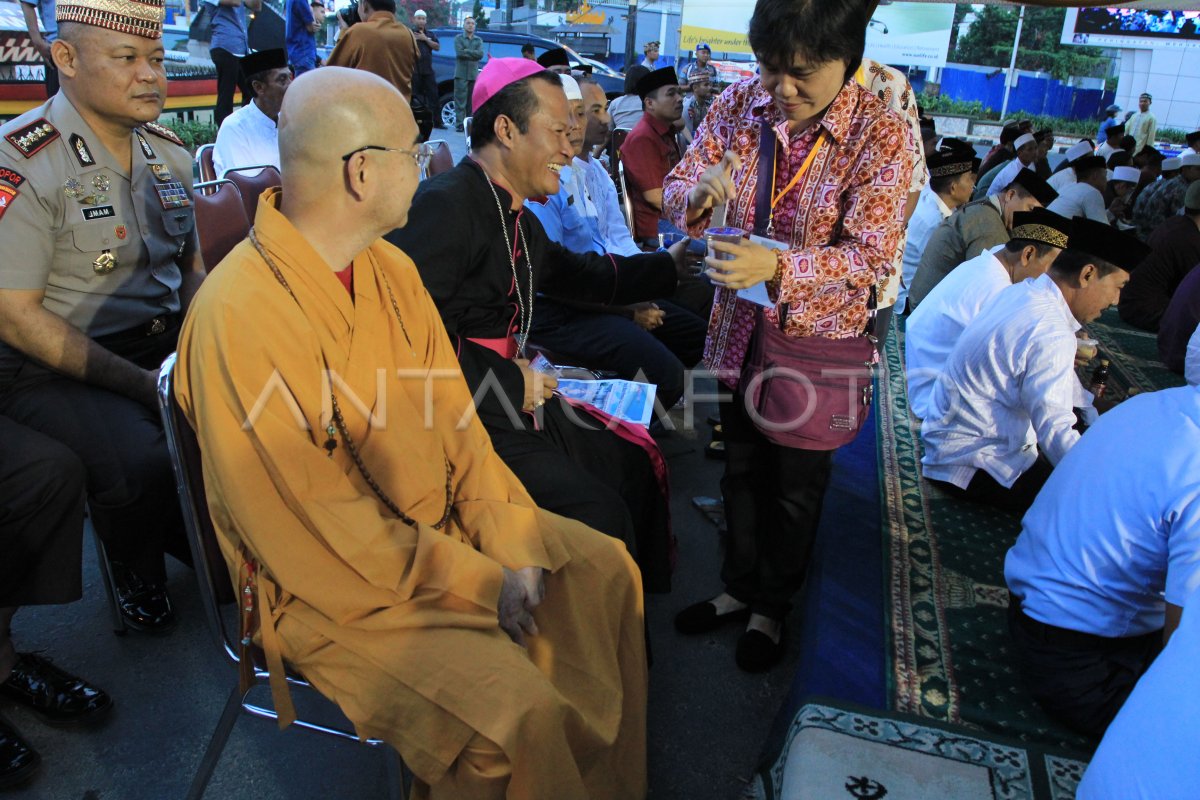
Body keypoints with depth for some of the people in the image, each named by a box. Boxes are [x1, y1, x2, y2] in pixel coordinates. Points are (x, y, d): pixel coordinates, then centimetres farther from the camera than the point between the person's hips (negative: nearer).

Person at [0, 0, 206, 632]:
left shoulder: (168, 151, 9)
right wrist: (142, 384, -20)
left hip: (166, 346, 7)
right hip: (56, 368, -6)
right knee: (141, 461, -31)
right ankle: (135, 572, 5)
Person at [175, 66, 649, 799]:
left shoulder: (391, 269, 1)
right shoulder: (240, 317, -26)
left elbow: (454, 418, 3)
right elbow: (315, 531, -26)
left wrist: (508, 542, -8)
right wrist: (478, 582, -20)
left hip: (440, 523, 9)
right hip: (336, 587, -8)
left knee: (604, 569, 9)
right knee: (516, 711, -23)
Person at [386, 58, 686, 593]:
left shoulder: (517, 219, 14)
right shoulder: (445, 205, -17)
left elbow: (577, 276, 28)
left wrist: (671, 263, 22)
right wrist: (505, 379, -21)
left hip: (514, 394, 10)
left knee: (637, 459, 10)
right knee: (596, 511, -14)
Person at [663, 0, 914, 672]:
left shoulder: (883, 135, -17)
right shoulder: (739, 105, -7)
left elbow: (871, 256, -21)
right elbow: (675, 189, -2)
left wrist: (777, 268, -36)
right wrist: (697, 195, -28)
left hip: (818, 337, -3)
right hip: (739, 325, 4)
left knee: (797, 479, 13)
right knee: (741, 465, 18)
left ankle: (774, 607, 37)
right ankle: (740, 588, 41)